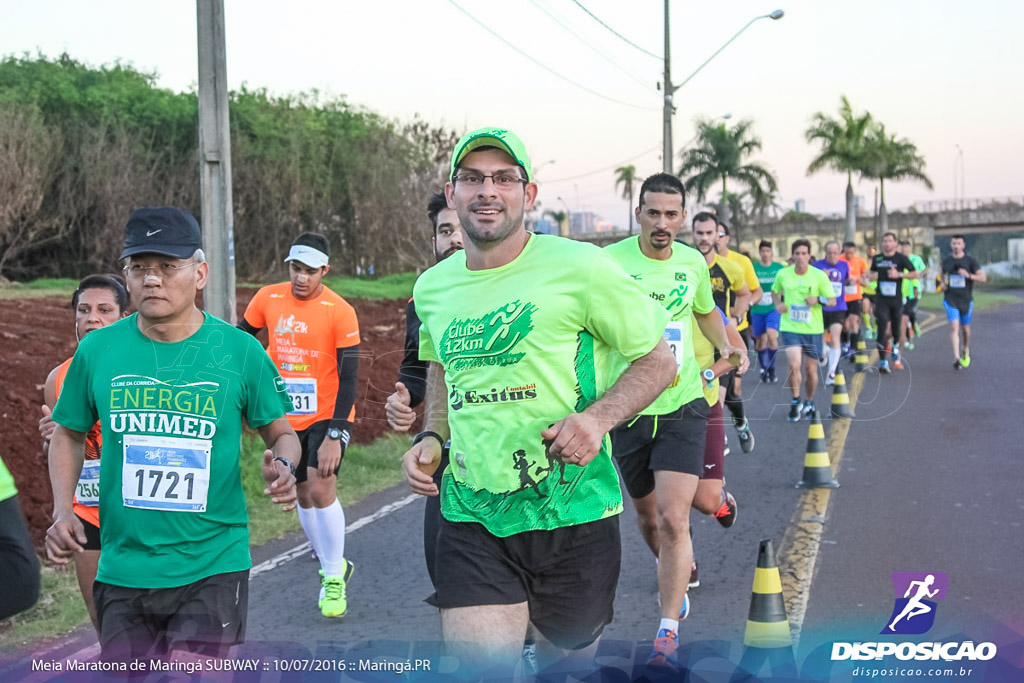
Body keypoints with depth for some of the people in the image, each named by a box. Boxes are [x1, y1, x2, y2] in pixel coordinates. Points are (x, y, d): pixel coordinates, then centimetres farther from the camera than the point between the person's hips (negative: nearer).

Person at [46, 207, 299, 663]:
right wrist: (63, 510, -1)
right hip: (122, 570, 3)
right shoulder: (97, 350, 0)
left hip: (212, 570, -2)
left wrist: (282, 468, -15)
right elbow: (68, 434, 13)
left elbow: (281, 433, 7)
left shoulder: (240, 350, -4)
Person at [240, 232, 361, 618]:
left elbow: (348, 378, -16)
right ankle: (332, 566, 31)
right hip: (287, 417, 5)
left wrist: (335, 436, -23)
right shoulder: (268, 299, -3)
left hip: (327, 415, -4)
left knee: (322, 488, -18)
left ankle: (333, 579, -5)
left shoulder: (340, 312, -15)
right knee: (304, 495, 11)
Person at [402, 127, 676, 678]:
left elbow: (658, 361, -1)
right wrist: (430, 437, 8)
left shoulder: (579, 268, -9)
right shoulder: (432, 288, 7)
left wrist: (597, 417, -18)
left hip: (573, 513, -2)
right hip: (471, 515, 2)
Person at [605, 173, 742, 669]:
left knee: (673, 519, -12)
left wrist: (726, 346, 6)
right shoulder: (610, 261, -11)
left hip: (682, 406, 1)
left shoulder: (692, 262, 2)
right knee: (647, 515, 16)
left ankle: (668, 632, -3)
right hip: (628, 408, 0)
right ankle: (673, 573, 49)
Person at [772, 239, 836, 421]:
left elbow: (832, 301, -1)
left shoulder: (819, 275, -6)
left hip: (813, 329, 1)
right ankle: (795, 402, 4)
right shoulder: (783, 274, -2)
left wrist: (818, 299, -21)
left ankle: (809, 403, 32)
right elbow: (774, 292, 18)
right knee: (794, 365, -17)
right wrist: (777, 304, -3)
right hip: (790, 327, 0)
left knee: (811, 369, 8)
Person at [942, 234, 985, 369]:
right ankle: (957, 358, -21)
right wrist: (943, 284, 6)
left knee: (965, 328, 12)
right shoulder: (946, 261, 6)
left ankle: (965, 351, 40)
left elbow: (983, 277, -8)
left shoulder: (970, 260, -3)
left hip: (966, 300, 0)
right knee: (954, 327, -15)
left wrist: (968, 275, -24)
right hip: (950, 300, 0)